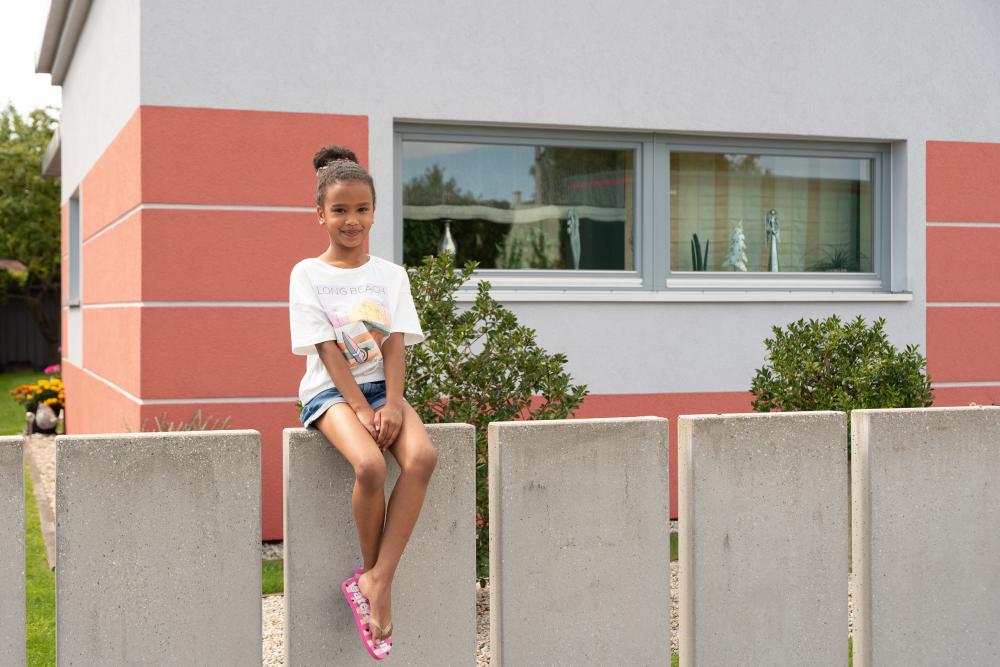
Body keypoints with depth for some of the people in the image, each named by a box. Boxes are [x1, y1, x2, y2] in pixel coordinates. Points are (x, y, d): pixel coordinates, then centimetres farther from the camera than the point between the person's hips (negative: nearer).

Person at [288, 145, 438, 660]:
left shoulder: (390, 274, 10)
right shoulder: (307, 274, 1)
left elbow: (394, 346, 0)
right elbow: (327, 350, -8)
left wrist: (391, 406, -16)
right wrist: (360, 409, -18)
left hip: (381, 386, 3)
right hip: (329, 391, -3)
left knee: (422, 456, -28)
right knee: (370, 465, -33)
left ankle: (377, 580, -23)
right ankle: (372, 573, -9)